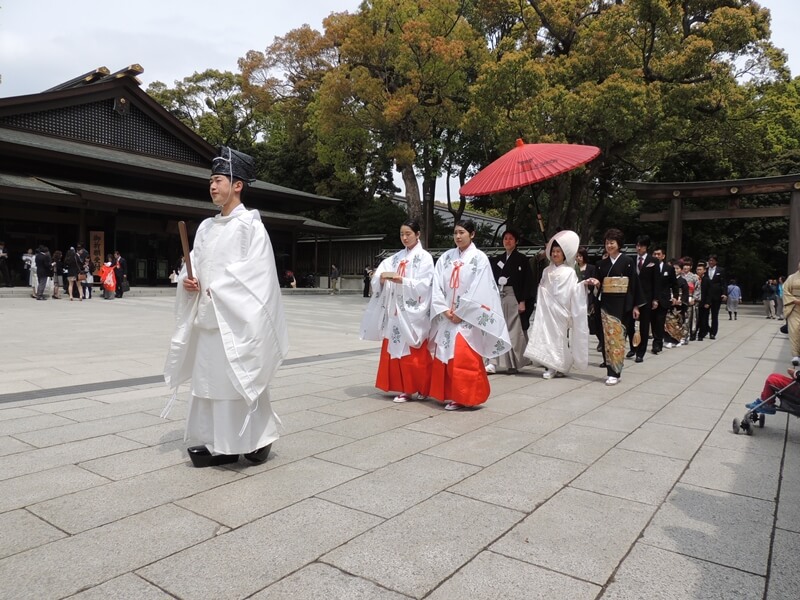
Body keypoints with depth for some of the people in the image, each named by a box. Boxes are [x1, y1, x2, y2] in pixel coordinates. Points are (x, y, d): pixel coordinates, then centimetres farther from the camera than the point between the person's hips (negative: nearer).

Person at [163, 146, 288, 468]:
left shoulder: (249, 224, -5)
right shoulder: (206, 227, 16)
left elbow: (256, 272, -13)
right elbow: (194, 264, 17)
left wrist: (218, 289, -14)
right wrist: (187, 280, -5)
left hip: (237, 317, -7)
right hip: (207, 316, 7)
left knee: (241, 377, -3)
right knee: (209, 377, 8)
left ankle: (257, 438, 12)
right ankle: (219, 442, 17)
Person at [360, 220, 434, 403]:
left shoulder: (424, 257, -1)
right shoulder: (396, 257, 15)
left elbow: (423, 285, -12)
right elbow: (378, 278, 5)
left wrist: (401, 280, -23)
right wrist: (382, 276, -18)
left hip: (413, 312, -5)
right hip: (395, 310, 6)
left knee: (415, 353, -4)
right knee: (396, 349, 5)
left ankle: (420, 388, 8)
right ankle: (404, 388, 13)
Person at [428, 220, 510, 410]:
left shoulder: (479, 258, -4)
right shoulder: (446, 258, 9)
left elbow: (477, 290, -11)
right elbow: (437, 286, 3)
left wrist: (460, 313, -12)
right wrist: (444, 310, -9)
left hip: (467, 318, -5)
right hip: (446, 317, 5)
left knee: (463, 360, -5)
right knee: (444, 358, 8)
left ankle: (460, 397, 6)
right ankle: (448, 395, 19)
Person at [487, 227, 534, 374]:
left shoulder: (522, 259, 0)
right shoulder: (498, 259, 14)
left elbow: (528, 281, -5)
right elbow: (494, 280, 14)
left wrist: (523, 301, -12)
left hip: (513, 297, -4)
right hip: (498, 297, 5)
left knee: (513, 330, 0)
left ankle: (514, 363, 9)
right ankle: (494, 362, 1)